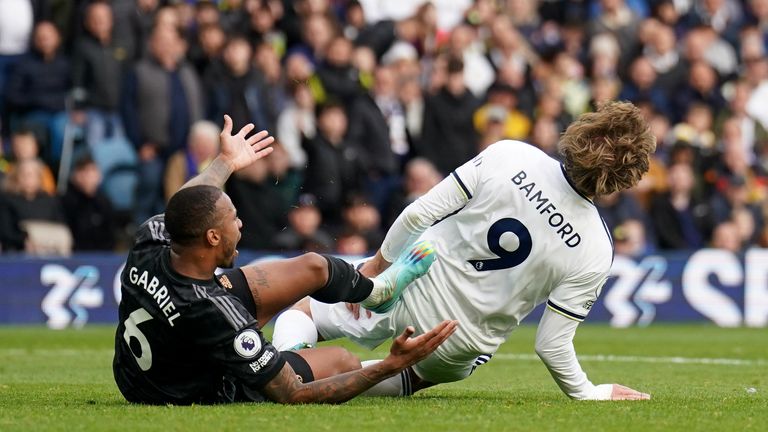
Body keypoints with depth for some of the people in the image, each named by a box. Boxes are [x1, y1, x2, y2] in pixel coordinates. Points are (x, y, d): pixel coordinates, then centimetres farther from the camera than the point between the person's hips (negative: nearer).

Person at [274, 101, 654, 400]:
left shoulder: (508, 156, -20)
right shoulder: (594, 254, -20)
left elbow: (419, 213, -14)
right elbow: (551, 345, -13)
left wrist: (377, 263, 3)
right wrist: (590, 393, 4)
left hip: (407, 284, 0)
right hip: (459, 348, 0)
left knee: (302, 311, 25)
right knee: (412, 378, 35)